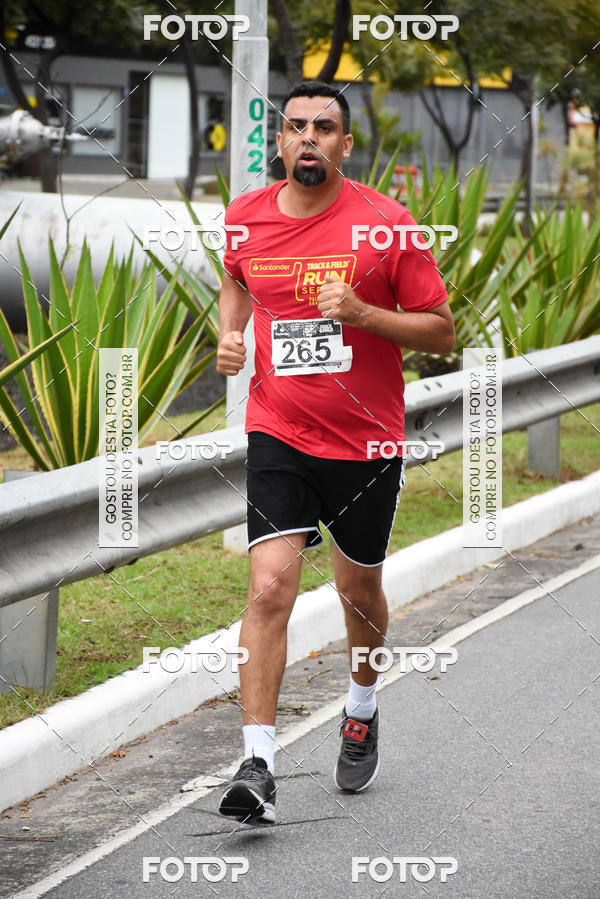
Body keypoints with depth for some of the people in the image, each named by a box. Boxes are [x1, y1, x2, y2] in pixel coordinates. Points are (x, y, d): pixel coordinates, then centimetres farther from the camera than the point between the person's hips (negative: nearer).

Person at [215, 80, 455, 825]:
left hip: (366, 441, -1)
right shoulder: (245, 218, 0)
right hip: (276, 434, 1)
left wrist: (362, 313, -20)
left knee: (359, 590, 16)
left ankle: (361, 712, 45)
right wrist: (229, 334, 5)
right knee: (270, 587, -15)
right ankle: (256, 764, -16)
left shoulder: (385, 223, -10)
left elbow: (441, 331, -6)